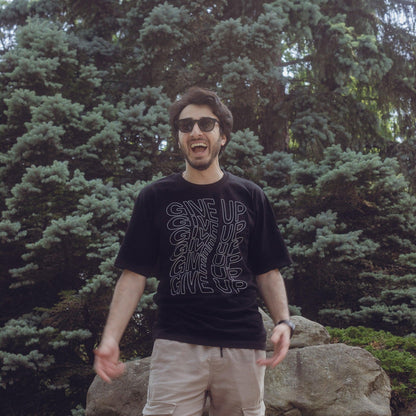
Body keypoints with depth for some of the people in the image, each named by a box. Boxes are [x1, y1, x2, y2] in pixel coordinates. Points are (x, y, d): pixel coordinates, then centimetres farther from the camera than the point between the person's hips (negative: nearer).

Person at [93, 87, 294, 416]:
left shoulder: (250, 197, 11)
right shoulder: (156, 197, 8)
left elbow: (267, 271, 11)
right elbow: (135, 274, 4)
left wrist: (283, 321, -6)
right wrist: (111, 337, -8)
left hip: (244, 344, 1)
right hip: (177, 345, -1)